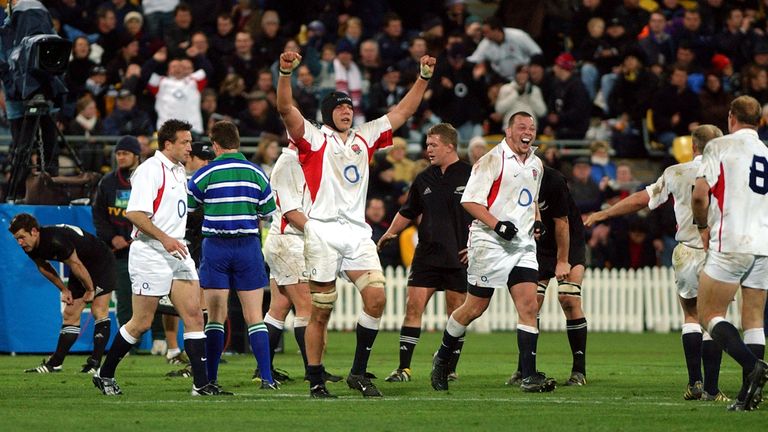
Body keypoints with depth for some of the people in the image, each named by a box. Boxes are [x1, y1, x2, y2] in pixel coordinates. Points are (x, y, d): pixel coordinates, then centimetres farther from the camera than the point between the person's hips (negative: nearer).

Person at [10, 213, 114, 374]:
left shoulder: (55, 241, -36)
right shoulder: (30, 247, -9)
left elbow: (76, 265, -26)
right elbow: (44, 267, 10)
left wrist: (90, 290, -14)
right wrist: (64, 290, 10)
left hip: (101, 263, -8)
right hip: (82, 268, 8)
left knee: (99, 311, -17)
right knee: (70, 314, 6)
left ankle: (95, 363, -20)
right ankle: (55, 363, 5)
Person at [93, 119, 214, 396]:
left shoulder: (178, 170, 16)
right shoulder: (150, 170, -13)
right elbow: (134, 213, -21)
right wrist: (164, 238, -26)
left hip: (177, 252, 8)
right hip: (150, 255, -8)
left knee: (194, 315, -3)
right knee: (141, 323, -2)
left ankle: (201, 383, -4)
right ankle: (105, 374, 15)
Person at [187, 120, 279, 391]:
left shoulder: (204, 175, -4)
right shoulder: (256, 173, 2)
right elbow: (269, 213, 9)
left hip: (215, 247, -1)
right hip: (248, 246, 1)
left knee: (215, 317, 4)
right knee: (254, 317, 3)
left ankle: (210, 379, 2)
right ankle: (267, 378, -5)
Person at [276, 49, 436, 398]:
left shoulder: (364, 138, 18)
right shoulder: (314, 138, 5)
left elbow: (402, 112, 21)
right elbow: (286, 109, -10)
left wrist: (424, 76, 15)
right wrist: (285, 73, -24)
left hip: (357, 232, 4)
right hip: (322, 232, -4)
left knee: (376, 297, -12)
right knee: (320, 311, -2)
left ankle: (359, 372, 0)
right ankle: (315, 382, 5)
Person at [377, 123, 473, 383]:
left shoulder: (471, 176, -4)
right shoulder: (424, 179, 10)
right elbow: (408, 212, 21)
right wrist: (390, 233, 10)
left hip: (458, 257, -4)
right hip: (427, 254, 4)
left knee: (456, 313, 3)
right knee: (414, 306, -5)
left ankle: (450, 369, 13)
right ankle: (404, 368, -3)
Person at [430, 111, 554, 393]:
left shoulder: (536, 164, 14)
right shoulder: (492, 160, -9)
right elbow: (470, 201, -12)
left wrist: (537, 221, 11)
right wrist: (498, 225, -22)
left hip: (523, 245, 6)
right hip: (490, 243, -6)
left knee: (528, 306, -8)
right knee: (475, 308, 2)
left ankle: (529, 376, -10)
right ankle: (442, 358, 24)